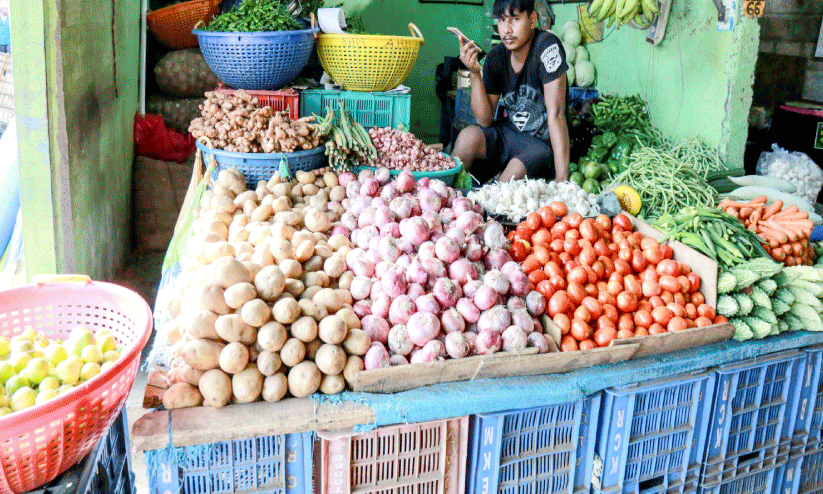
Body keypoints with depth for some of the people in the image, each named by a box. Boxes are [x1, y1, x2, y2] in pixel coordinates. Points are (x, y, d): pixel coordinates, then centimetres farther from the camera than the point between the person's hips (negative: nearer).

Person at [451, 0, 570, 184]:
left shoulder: (547, 46, -19)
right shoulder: (496, 57, -3)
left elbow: (556, 113, -24)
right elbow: (484, 120, -5)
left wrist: (562, 180, -28)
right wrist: (475, 73, -18)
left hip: (543, 143, -4)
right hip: (508, 133, 4)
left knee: (513, 175, -32)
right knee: (469, 135, -23)